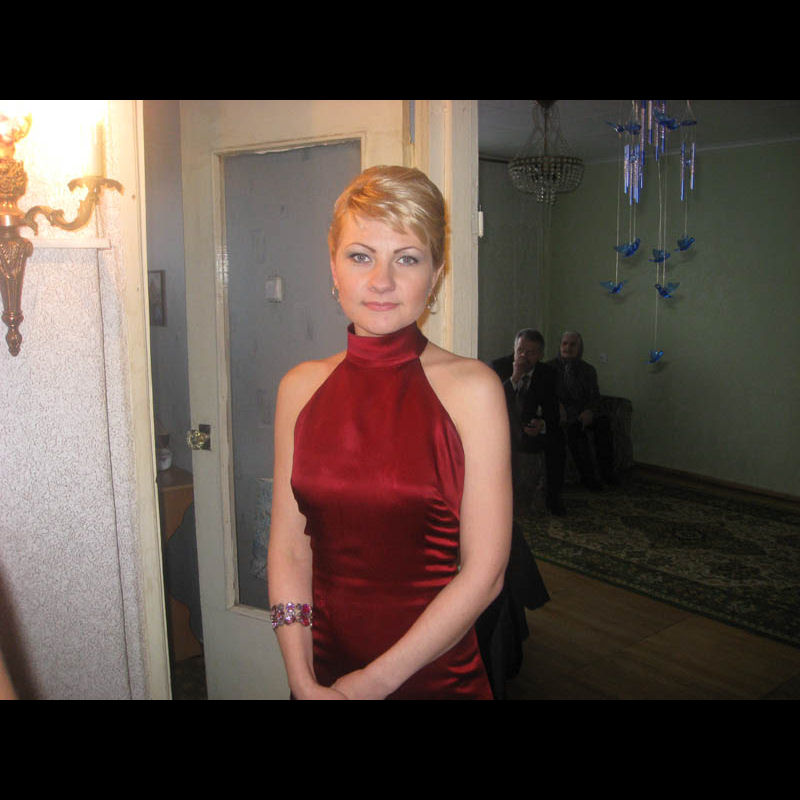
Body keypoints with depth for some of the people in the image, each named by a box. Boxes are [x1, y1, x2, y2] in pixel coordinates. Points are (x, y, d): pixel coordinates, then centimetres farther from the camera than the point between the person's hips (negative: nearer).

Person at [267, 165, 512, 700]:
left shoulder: (471, 387, -14)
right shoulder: (301, 387, -3)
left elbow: (483, 572, -14)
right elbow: (289, 548, -1)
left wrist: (376, 680, -13)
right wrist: (303, 680, -10)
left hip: (435, 675, -2)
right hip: (323, 671, 3)